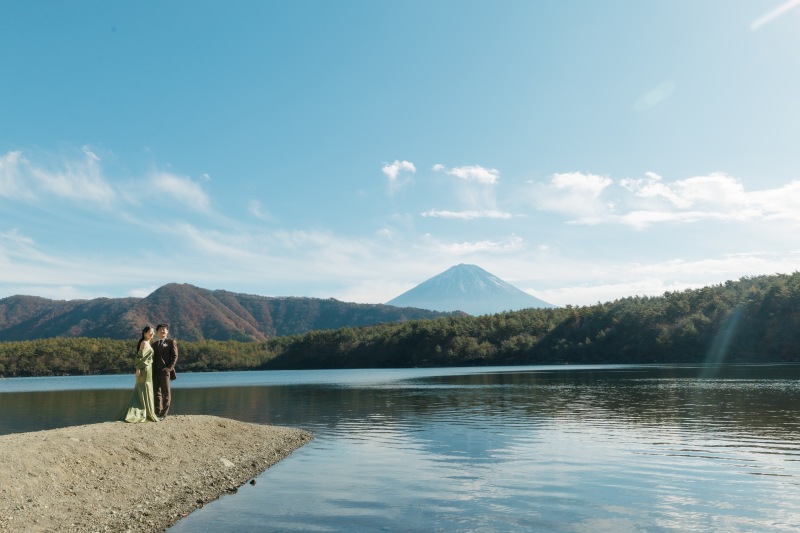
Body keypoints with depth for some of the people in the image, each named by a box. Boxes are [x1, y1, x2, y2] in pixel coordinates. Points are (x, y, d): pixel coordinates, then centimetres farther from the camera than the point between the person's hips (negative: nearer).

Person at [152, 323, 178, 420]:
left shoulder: (171, 342, 8)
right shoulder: (155, 344, 23)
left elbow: (175, 356, 0)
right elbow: (153, 357, 19)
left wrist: (169, 368, -11)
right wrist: (152, 370, 4)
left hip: (165, 370, -5)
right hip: (155, 371, 5)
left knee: (166, 392, -3)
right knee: (156, 392, 4)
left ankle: (163, 414, -1)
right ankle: (157, 413, 7)